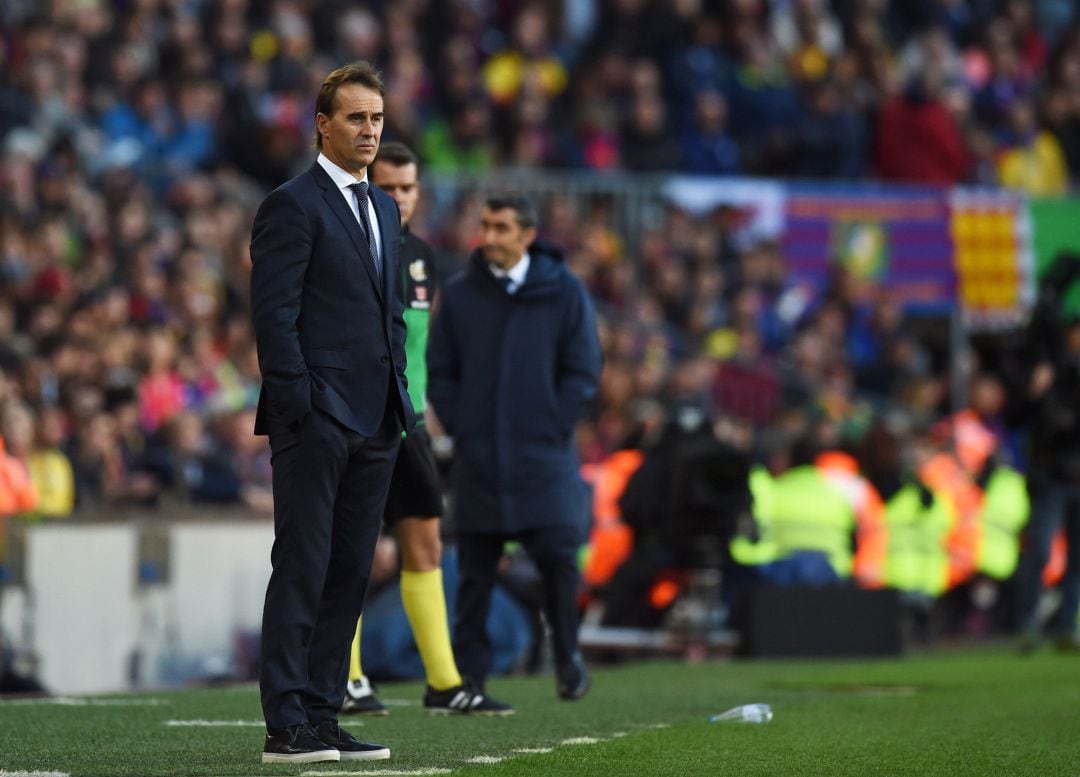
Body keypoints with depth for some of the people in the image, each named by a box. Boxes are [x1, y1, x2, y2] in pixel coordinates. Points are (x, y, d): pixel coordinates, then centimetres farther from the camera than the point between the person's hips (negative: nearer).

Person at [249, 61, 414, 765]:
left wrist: (400, 396, 13)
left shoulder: (384, 209, 19)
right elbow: (274, 315, -11)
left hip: (375, 420, 8)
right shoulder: (293, 206, -6)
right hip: (316, 417, -8)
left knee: (350, 573, 7)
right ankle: (286, 726, -6)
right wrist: (299, 404, -17)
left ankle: (322, 718, 11)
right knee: (302, 571, -7)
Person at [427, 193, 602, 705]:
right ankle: (467, 674, 7)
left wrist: (550, 430, -5)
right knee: (474, 573, 2)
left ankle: (567, 656, 14)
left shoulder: (564, 293, 2)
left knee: (558, 558, -7)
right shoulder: (459, 294, 5)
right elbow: (439, 373, 9)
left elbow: (583, 374, 2)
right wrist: (462, 431, -1)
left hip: (545, 457, -1)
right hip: (478, 461, 1)